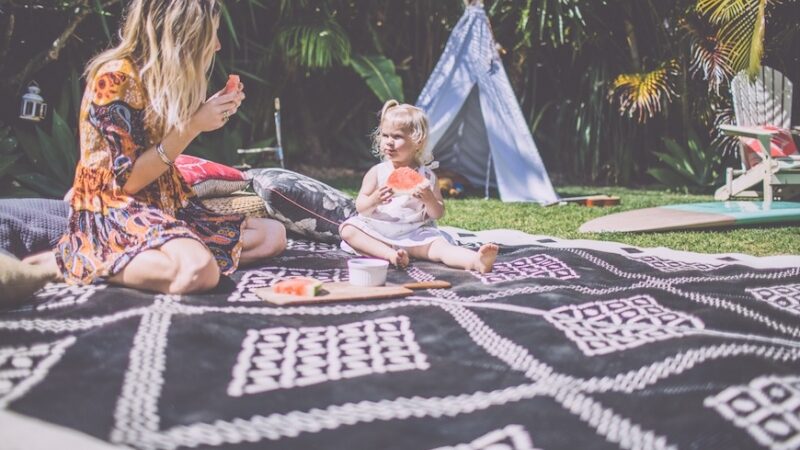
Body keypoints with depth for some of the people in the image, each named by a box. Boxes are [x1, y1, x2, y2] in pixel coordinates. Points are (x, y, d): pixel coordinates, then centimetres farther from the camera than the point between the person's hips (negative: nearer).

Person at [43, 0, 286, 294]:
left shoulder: (163, 77, 11)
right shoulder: (115, 77, -15)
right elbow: (128, 179, -18)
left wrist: (213, 114, 8)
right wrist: (194, 125, -19)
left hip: (167, 207, 9)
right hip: (114, 215, -9)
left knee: (273, 235, 0)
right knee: (199, 270, -37)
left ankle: (142, 257, -9)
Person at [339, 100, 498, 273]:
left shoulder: (426, 176, 3)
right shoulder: (377, 172, 3)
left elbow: (438, 214, 3)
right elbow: (360, 207, 0)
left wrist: (429, 199, -19)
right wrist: (374, 200, -22)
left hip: (415, 235, -1)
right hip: (377, 232, 2)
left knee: (439, 246, -28)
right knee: (348, 229, -23)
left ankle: (477, 261, -51)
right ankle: (390, 254, -38)